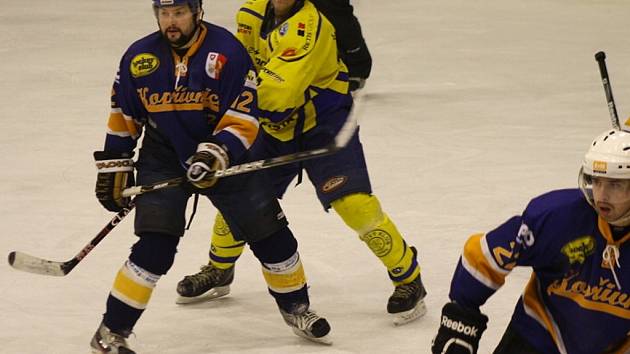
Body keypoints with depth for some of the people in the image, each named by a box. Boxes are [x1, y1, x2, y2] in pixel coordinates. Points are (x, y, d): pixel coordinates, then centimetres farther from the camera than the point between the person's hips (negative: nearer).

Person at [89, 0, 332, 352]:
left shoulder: (228, 51, -15)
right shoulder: (139, 58, -6)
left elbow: (244, 117, -17)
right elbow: (123, 116, 7)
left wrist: (216, 154, -30)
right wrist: (114, 167, 7)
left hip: (227, 155, 0)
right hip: (163, 160, 0)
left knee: (268, 233, 4)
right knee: (155, 247, -14)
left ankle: (295, 306, 29)